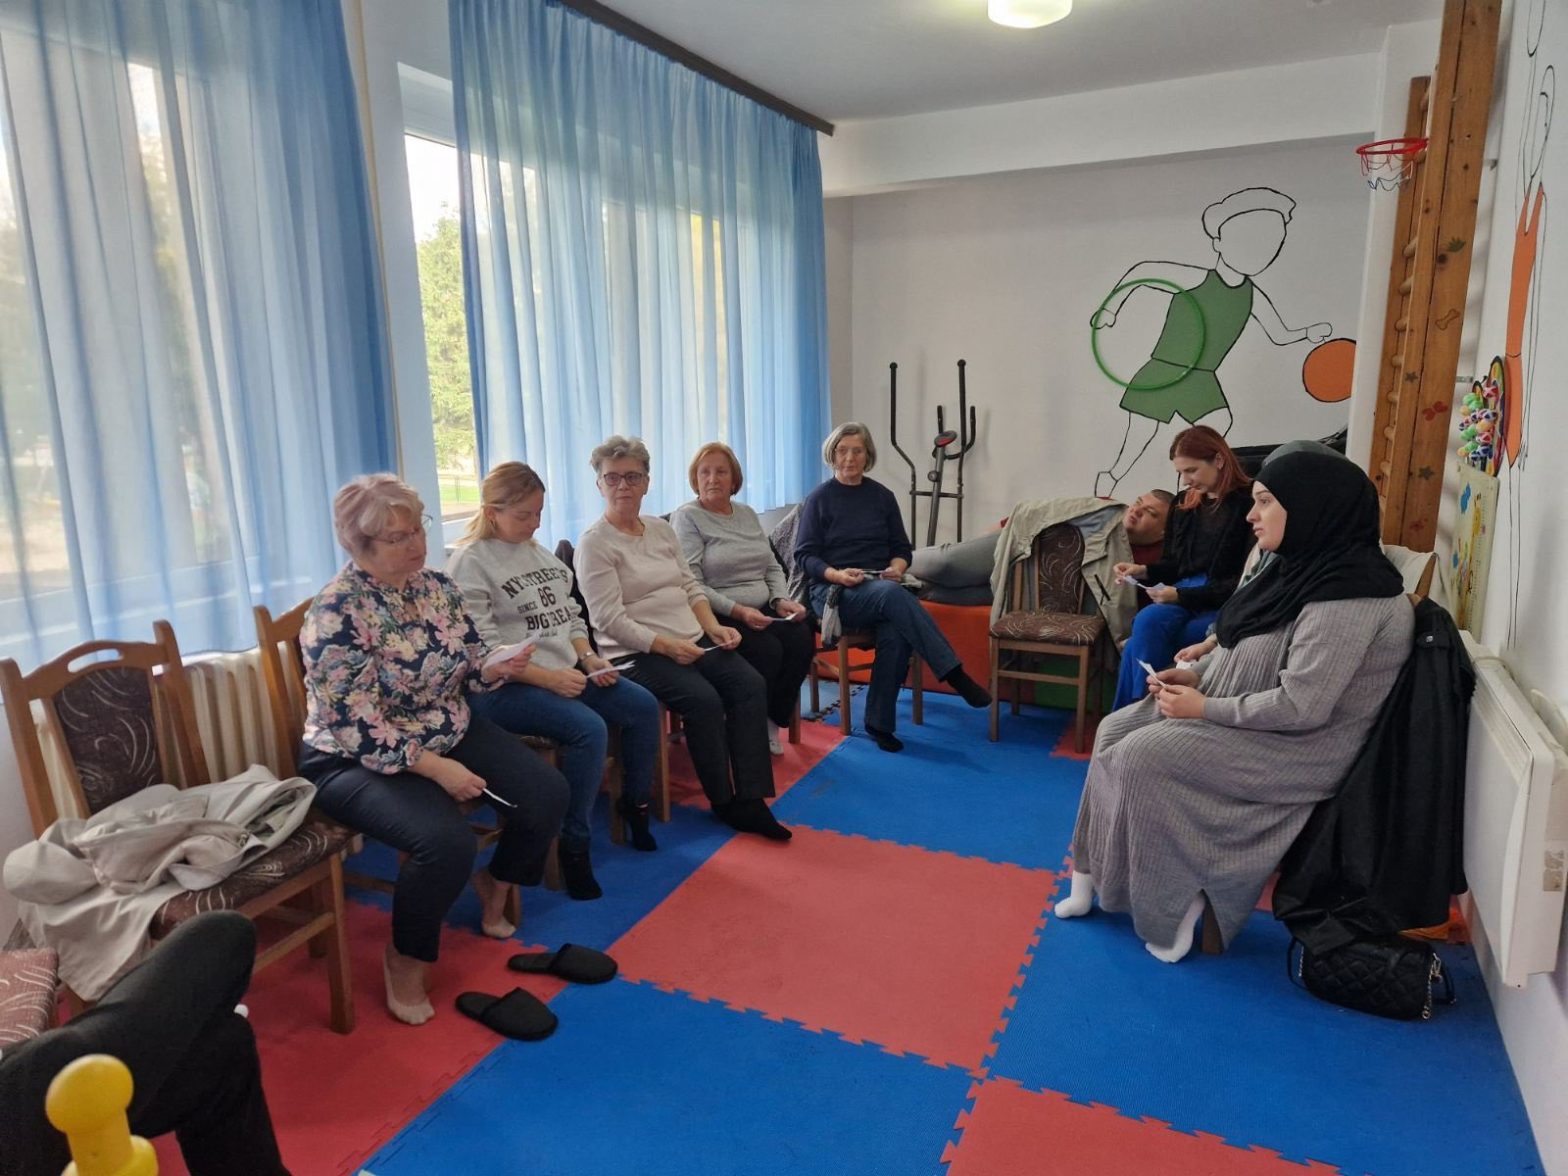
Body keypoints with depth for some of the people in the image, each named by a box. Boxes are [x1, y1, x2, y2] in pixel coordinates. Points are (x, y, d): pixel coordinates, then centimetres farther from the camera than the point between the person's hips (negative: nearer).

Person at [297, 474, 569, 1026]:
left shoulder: (438, 586, 1)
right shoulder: (337, 612, -20)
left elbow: (470, 667, 9)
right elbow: (355, 727, -23)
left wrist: (498, 669, -15)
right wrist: (433, 767, -27)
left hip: (451, 733, 7)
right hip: (362, 760, -7)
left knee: (547, 793, -7)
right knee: (446, 839, -31)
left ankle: (495, 884, 23)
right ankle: (403, 960, -3)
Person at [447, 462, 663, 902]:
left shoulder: (538, 551, 14)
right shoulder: (470, 561, -9)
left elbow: (570, 613, 18)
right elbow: (484, 649, -17)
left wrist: (589, 658, 0)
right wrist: (549, 678, -23)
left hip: (565, 672, 8)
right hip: (503, 686, -8)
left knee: (643, 706, -4)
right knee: (589, 729, -29)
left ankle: (635, 805, 16)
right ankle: (574, 848, -14)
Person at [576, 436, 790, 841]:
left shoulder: (661, 528, 16)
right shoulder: (594, 543, -6)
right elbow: (610, 620, -14)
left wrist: (713, 627, -2)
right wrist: (667, 646, -21)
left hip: (692, 642, 7)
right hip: (636, 653, -6)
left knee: (751, 685, -15)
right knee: (704, 699, -28)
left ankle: (750, 798, -14)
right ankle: (724, 802, -10)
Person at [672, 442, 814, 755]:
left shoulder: (747, 514, 18)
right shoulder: (686, 518, -3)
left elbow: (772, 567, 19)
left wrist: (781, 599, -2)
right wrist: (738, 611, -23)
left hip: (762, 612, 6)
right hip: (717, 617, -6)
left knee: (802, 637, -20)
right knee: (767, 649, -28)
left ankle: (772, 720, -4)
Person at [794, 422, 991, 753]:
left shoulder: (882, 496, 13)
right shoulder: (819, 499, 4)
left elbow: (902, 548, 15)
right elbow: (804, 554, 0)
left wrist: (897, 568, -8)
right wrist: (836, 574, -19)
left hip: (881, 588, 3)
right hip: (833, 591, -3)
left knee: (896, 634, -33)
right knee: (892, 595, -36)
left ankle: (879, 722, -20)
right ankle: (954, 674, -35)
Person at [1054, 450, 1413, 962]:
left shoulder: (1347, 596, -25)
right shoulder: (1305, 566, 5)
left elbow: (1300, 706, -28)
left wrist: (1206, 708, -19)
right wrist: (1195, 674, 2)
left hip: (1300, 748, -10)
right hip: (1253, 721, 10)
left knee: (1145, 755, -20)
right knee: (1116, 730, 1)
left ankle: (1175, 902, -1)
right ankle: (1094, 872, 10)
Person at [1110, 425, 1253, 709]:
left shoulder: (1249, 505, -9)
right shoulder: (1187, 505, 15)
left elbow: (1245, 583, -13)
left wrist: (1183, 596, -19)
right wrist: (1145, 571, 1)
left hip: (1227, 606, -6)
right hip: (1184, 596, 6)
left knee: (1139, 648, -27)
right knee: (1147, 622, -29)